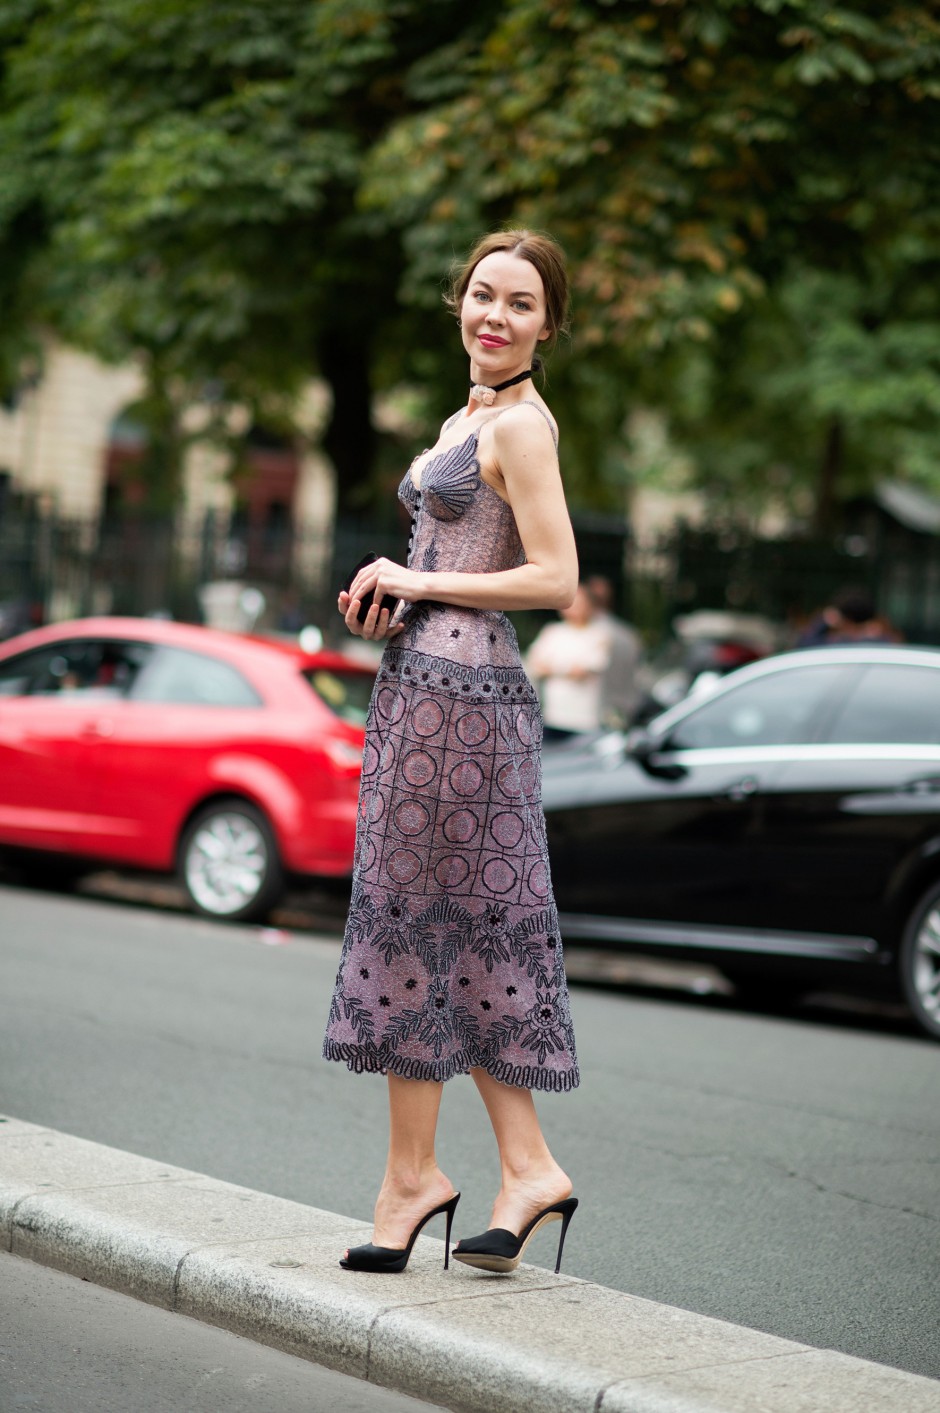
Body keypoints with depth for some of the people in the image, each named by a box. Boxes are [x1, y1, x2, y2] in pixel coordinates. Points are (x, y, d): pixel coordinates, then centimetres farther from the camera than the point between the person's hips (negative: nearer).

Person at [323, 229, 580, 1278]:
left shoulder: (522, 425, -10)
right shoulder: (462, 421, 19)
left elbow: (555, 579, -16)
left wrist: (415, 582, -10)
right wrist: (387, 588, 6)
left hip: (458, 690, -10)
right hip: (423, 682, 10)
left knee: (416, 920, -4)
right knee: (462, 930, 8)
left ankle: (411, 1173, 6)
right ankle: (528, 1169, 11)